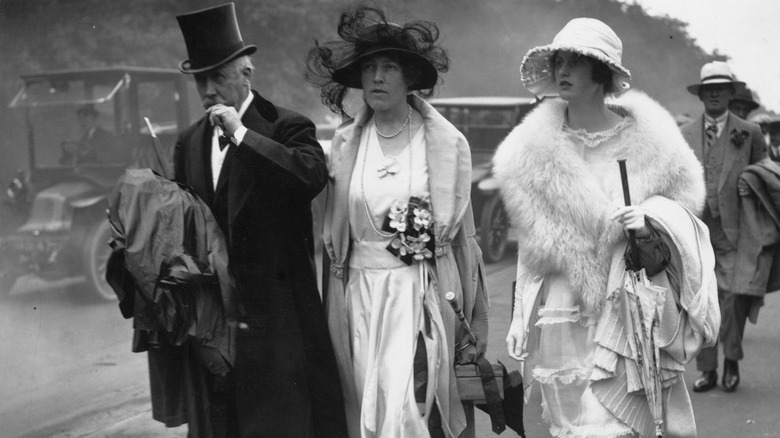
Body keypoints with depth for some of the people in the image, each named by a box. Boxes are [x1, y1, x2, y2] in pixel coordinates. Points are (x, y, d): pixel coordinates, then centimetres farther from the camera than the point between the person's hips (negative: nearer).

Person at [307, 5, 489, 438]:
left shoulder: (446, 143, -1)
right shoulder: (345, 145, 7)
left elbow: (463, 235, 3)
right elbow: (334, 239, 13)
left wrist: (475, 323, 3)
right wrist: (333, 317, 10)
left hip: (422, 294, -3)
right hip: (362, 296, 3)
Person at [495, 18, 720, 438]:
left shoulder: (648, 140, 0)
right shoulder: (535, 148, 3)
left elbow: (685, 210, 9)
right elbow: (530, 242, 8)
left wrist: (652, 221, -12)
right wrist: (521, 316, 5)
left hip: (629, 316, -2)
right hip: (561, 320, 2)